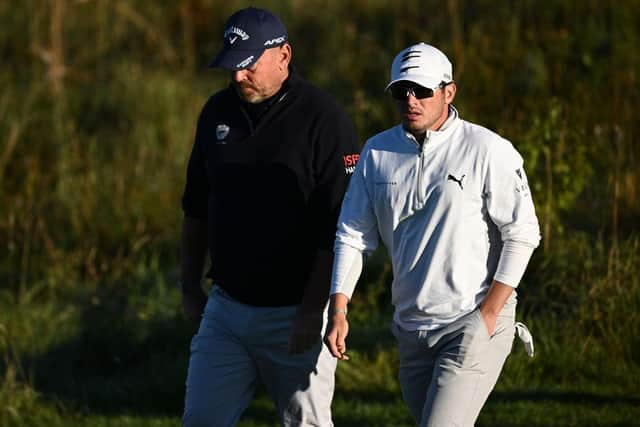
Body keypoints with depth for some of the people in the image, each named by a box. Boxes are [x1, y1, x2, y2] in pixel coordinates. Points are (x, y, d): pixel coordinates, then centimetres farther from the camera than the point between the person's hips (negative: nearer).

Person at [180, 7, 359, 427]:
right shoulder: (218, 112, 8)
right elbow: (197, 207, 20)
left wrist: (313, 310, -19)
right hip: (226, 309, 6)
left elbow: (339, 226, -15)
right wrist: (191, 284, 20)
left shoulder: (323, 119, -12)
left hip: (293, 314, -6)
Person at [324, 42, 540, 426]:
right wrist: (339, 310, -1)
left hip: (475, 326, -6)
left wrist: (488, 315, -13)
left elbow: (522, 234, -9)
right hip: (411, 331, 6)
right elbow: (353, 234, 10)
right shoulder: (377, 152, 7)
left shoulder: (488, 151, -9)